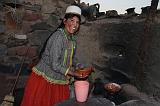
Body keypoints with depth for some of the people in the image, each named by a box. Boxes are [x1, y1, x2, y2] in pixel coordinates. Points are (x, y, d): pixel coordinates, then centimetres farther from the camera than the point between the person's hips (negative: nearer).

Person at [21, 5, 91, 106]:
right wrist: (74, 74, -18)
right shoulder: (58, 36, -21)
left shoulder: (73, 39, 5)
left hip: (60, 82, 8)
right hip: (44, 79, -7)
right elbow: (55, 65, -24)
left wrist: (77, 70, 1)